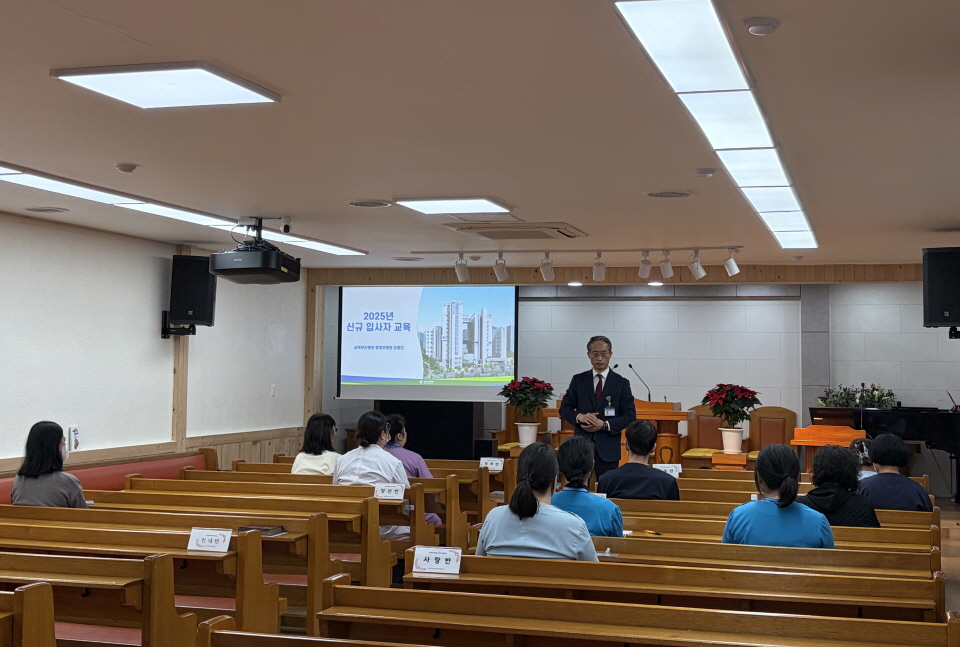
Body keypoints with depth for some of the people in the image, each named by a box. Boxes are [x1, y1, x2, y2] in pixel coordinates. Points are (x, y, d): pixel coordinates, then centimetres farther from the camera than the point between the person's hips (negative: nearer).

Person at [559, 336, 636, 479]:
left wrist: (605, 425, -14)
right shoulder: (578, 380, 9)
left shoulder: (621, 383, 4)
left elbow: (630, 416, 1)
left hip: (608, 448, -1)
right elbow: (564, 408, 9)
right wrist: (579, 416, -13)